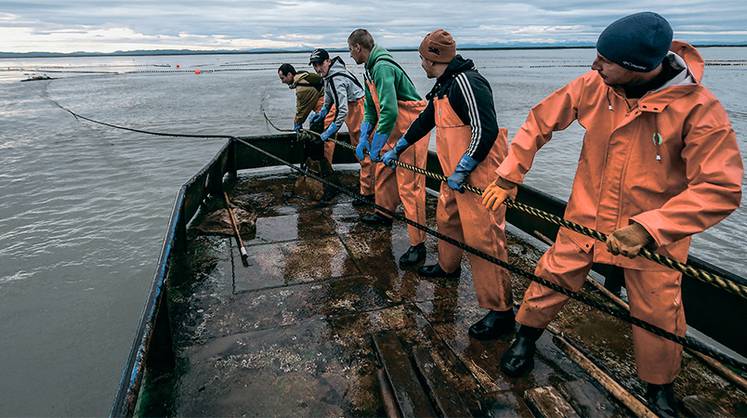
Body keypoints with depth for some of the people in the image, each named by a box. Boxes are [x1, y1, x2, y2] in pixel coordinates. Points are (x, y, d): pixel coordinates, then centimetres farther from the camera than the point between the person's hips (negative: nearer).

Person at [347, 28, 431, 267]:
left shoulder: (382, 68, -21)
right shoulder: (371, 69, 13)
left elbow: (389, 111, -29)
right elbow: (371, 107, 18)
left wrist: (376, 146, -22)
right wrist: (364, 138, 8)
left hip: (410, 129, -10)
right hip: (393, 129, 11)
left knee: (409, 185, -10)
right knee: (383, 171, 22)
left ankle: (417, 245, -5)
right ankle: (384, 214, 44)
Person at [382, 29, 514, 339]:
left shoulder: (467, 82, -18)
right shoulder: (443, 87, 16)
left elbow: (486, 131, -24)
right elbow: (424, 122, 28)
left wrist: (461, 172, -20)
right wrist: (396, 150, 32)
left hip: (479, 176, -10)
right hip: (455, 174, 11)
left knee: (482, 238, -9)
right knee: (447, 220, 24)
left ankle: (500, 311, 0)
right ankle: (448, 266, 50)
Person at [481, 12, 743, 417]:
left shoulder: (699, 108, -23)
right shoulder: (593, 85, -15)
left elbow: (720, 187, -23)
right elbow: (541, 120, -3)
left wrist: (648, 228, -31)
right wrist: (508, 176, -5)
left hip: (654, 232, -1)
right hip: (586, 216, 2)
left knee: (658, 315, 11)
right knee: (552, 278, 9)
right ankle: (526, 338, 38)